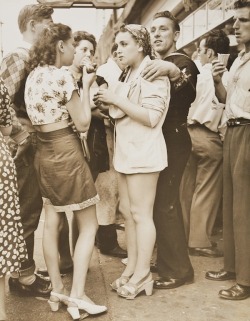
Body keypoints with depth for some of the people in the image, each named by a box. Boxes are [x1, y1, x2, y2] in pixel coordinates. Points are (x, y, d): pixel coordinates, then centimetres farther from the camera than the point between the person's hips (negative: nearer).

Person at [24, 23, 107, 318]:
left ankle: (56, 290, 22)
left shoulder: (33, 76, 11)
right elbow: (82, 123, -13)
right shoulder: (62, 75, -15)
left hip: (44, 154, 9)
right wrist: (86, 86, -3)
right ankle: (77, 294, 2)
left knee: (51, 223, 13)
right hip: (65, 153, -8)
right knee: (88, 226, 3)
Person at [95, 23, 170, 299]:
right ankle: (132, 268, 20)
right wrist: (108, 103, 1)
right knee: (127, 212, 10)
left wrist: (116, 99, -16)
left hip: (143, 151, -9)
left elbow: (151, 117, -18)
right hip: (125, 150, 9)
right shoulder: (128, 75, 18)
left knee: (141, 214, -4)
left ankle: (142, 274, 6)